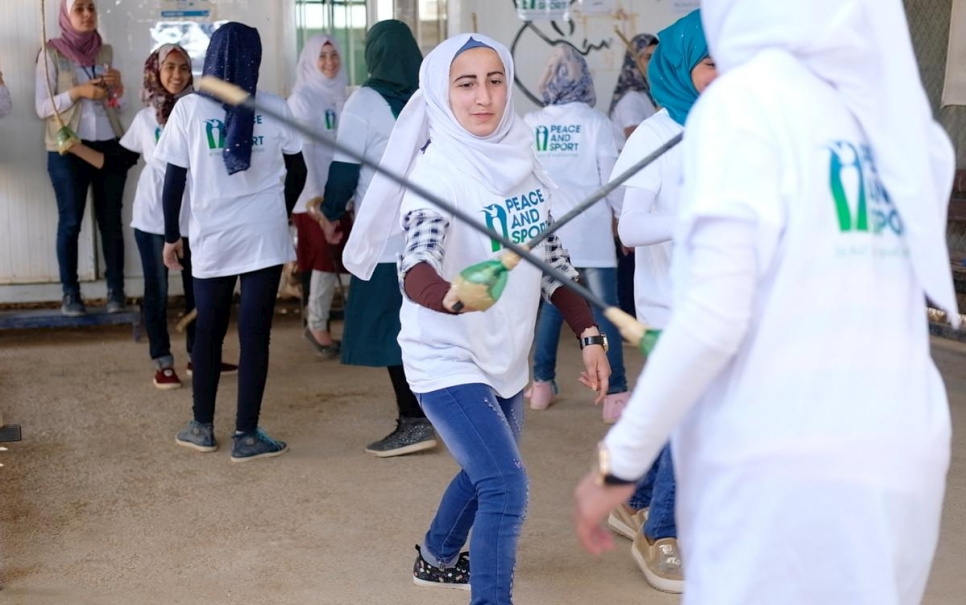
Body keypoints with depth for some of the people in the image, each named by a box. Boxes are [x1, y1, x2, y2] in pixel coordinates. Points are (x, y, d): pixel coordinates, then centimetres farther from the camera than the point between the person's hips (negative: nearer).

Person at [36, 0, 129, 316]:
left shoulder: (106, 51, 10)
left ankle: (115, 290, 7)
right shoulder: (51, 53, -2)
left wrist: (117, 86, -5)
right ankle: (70, 293, 5)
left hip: (110, 146, 3)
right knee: (70, 221, 0)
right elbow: (42, 107, -5)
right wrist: (77, 92, -17)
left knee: (111, 220, 3)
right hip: (68, 150, -3)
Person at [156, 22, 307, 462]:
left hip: (211, 239, 1)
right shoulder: (275, 109, -1)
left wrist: (171, 235, 9)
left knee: (208, 332, 14)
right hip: (264, 236, 0)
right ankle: (246, 436, 6)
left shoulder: (189, 109, -3)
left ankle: (202, 428, 23)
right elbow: (297, 171, 8)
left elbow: (174, 179, -2)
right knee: (254, 335, 2)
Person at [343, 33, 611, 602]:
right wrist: (454, 295, -60)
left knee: (487, 473, 25)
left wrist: (591, 335, 0)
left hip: (506, 356, 7)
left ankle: (438, 558, 50)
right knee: (507, 487, -16)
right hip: (448, 358, -7)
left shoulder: (521, 156, -3)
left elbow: (553, 254, 6)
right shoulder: (438, 169, -22)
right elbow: (415, 270, -37)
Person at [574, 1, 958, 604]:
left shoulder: (746, 98, -6)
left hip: (783, 464, -6)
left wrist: (620, 460, -6)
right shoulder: (900, 117, 11)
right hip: (900, 462, 7)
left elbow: (715, 315, -14)